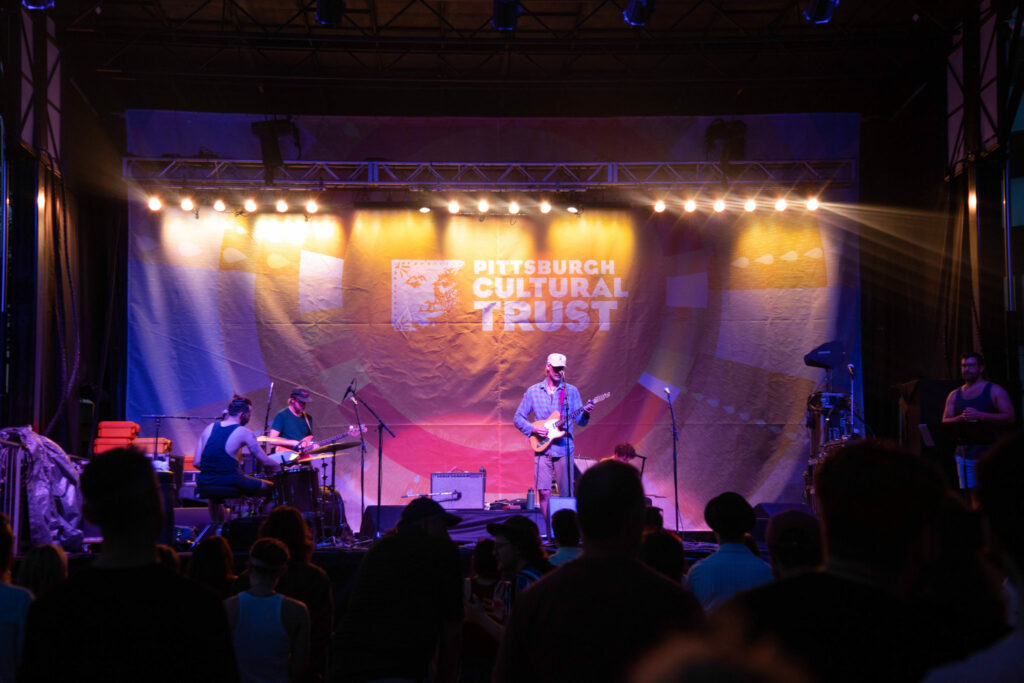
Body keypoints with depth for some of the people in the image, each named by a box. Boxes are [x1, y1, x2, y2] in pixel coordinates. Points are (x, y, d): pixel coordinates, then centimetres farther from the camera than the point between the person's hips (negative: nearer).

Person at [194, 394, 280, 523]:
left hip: (204, 486, 6)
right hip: (229, 485, -6)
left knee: (214, 495, 43)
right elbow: (265, 462, -5)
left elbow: (196, 462, 7)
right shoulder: (243, 432, -5)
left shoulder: (210, 428, 8)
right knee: (271, 488, 14)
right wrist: (281, 468, 13)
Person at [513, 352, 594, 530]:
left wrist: (585, 414, -18)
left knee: (566, 494, -1)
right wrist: (533, 429, -8)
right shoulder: (533, 391, 8)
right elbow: (518, 418, 9)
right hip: (542, 448, 0)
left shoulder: (571, 391, 7)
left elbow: (580, 421, 4)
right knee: (543, 492, -6)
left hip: (564, 448, 0)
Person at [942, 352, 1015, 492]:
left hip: (989, 454, -4)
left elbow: (1010, 418, -6)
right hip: (965, 456, 4)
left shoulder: (995, 391, 4)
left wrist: (980, 415, -15)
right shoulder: (954, 395, 16)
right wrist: (961, 418, -12)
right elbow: (945, 422, 10)